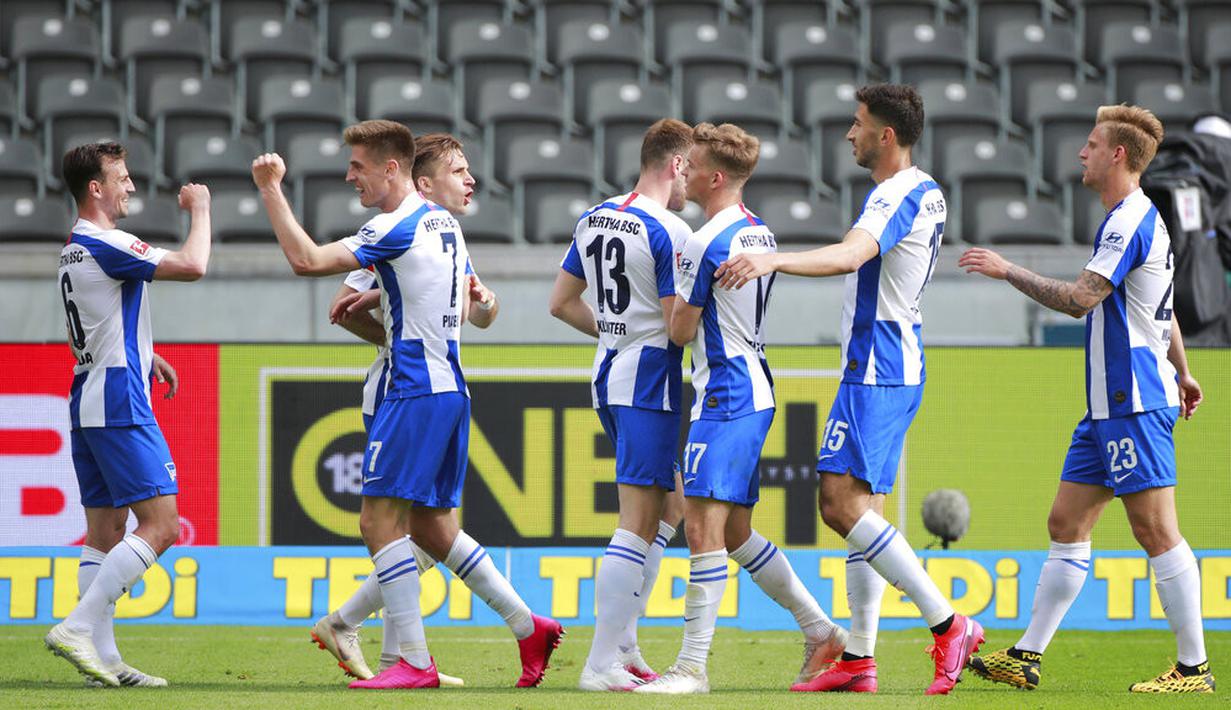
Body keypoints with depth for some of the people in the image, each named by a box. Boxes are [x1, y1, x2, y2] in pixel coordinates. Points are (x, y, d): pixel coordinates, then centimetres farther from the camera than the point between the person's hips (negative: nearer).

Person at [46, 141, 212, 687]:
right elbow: (192, 266, -21)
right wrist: (199, 210, -5)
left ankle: (103, 658, 4)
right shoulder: (105, 246, -15)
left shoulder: (73, 250, 16)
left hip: (88, 406, 10)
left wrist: (143, 357, 26)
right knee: (160, 524, -11)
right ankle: (78, 627, -17)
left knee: (106, 530, 8)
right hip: (120, 407, -10)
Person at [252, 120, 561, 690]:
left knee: (380, 520, -8)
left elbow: (306, 259, -20)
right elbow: (478, 309, 24)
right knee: (432, 526, 15)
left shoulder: (397, 230, -13)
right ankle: (529, 627, 15)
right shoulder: (444, 224, 16)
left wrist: (271, 191, -12)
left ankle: (414, 662, -10)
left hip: (415, 393, -10)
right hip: (450, 390, 10)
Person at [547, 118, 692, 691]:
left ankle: (624, 644, 17)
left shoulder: (594, 219, 10)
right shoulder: (668, 231, -16)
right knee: (638, 521, -7)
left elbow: (561, 303, 17)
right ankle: (602, 663, -10)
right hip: (649, 379, -9)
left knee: (668, 505, 20)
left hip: (608, 370, 9)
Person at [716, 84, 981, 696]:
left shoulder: (897, 196, -17)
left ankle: (949, 625, -16)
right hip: (893, 368, 11)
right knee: (863, 509, 9)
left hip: (875, 371, -11)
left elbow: (849, 256, -35)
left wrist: (772, 260, -47)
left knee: (841, 503, -16)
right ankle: (859, 659, 8)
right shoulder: (926, 193, 15)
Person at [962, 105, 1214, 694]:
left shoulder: (1131, 222, -15)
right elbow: (1165, 312, 29)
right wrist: (1180, 373, 37)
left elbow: (1079, 299, -23)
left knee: (1155, 530, -9)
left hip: (1134, 403, -11)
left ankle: (1194, 667, -6)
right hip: (1113, 403, 11)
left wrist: (1008, 271, -15)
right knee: (1066, 524, 10)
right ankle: (1027, 657, 12)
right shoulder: (1137, 218, 18)